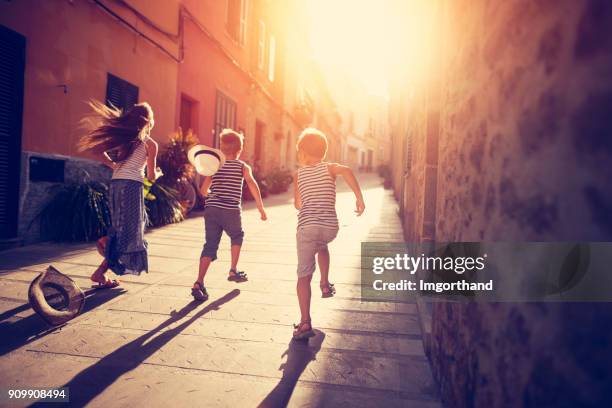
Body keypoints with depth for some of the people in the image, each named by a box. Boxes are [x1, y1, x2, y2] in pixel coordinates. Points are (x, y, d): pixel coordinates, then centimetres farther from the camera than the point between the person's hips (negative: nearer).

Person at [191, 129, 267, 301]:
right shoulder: (243, 166, 6)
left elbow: (203, 190, 10)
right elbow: (253, 185, -8)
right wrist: (261, 208, -5)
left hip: (211, 210, 2)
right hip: (231, 211, -2)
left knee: (210, 246, 3)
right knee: (237, 237, 26)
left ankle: (199, 283, -7)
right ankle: (233, 271, 26)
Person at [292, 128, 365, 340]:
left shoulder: (298, 174, 8)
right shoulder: (329, 168, 8)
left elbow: (298, 204, 5)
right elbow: (346, 170, -14)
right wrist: (360, 199, -13)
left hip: (307, 227, -2)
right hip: (330, 227, 2)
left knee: (304, 275, 3)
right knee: (322, 245, 37)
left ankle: (305, 323, -4)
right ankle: (325, 285, 32)